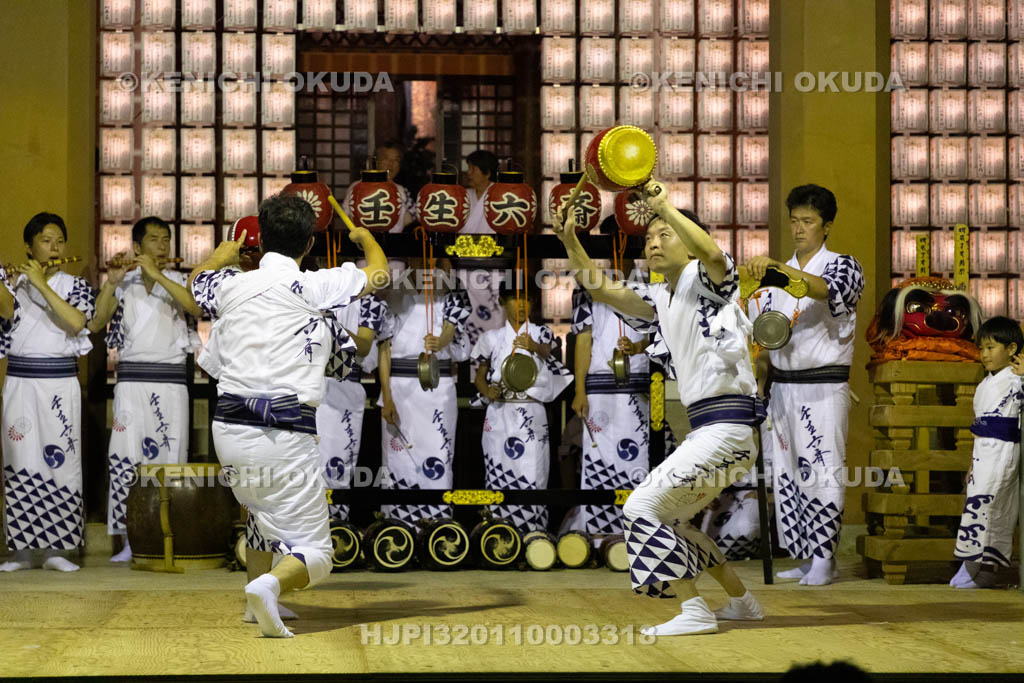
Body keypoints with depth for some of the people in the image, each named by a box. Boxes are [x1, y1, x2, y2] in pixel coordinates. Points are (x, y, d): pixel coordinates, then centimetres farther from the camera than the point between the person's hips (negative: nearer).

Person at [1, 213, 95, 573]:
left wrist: (42, 284, -16)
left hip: (60, 383, -1)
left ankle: (56, 548, 2)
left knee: (60, 460, -3)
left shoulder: (76, 286, 5)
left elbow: (76, 322, -14)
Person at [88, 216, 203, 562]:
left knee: (170, 459, -2)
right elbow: (95, 323, 0)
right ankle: (129, 542, -4)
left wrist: (156, 274, -15)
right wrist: (111, 282, -11)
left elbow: (196, 307, -12)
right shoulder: (124, 285, 10)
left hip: (171, 381, 0)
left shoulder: (179, 281, 10)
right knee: (127, 460, -7)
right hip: (132, 380, 0)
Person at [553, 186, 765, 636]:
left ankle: (695, 611, -10)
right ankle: (741, 601, 31)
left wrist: (664, 207, -33)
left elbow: (712, 254, -29)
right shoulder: (660, 299, 18)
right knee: (670, 520, 21)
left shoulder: (703, 281, -5)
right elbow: (601, 289, 13)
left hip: (725, 425, -10)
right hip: (705, 426, 10)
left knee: (643, 507, -12)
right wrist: (570, 243, -2)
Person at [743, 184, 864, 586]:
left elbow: (824, 289, -26)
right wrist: (758, 383, 4)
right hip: (783, 386, 6)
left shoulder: (843, 267, -1)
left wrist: (778, 268, -39)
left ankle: (824, 559, -4)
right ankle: (804, 557, 13)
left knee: (823, 472, -8)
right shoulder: (777, 275, 16)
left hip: (824, 386, -6)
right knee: (788, 474, 6)